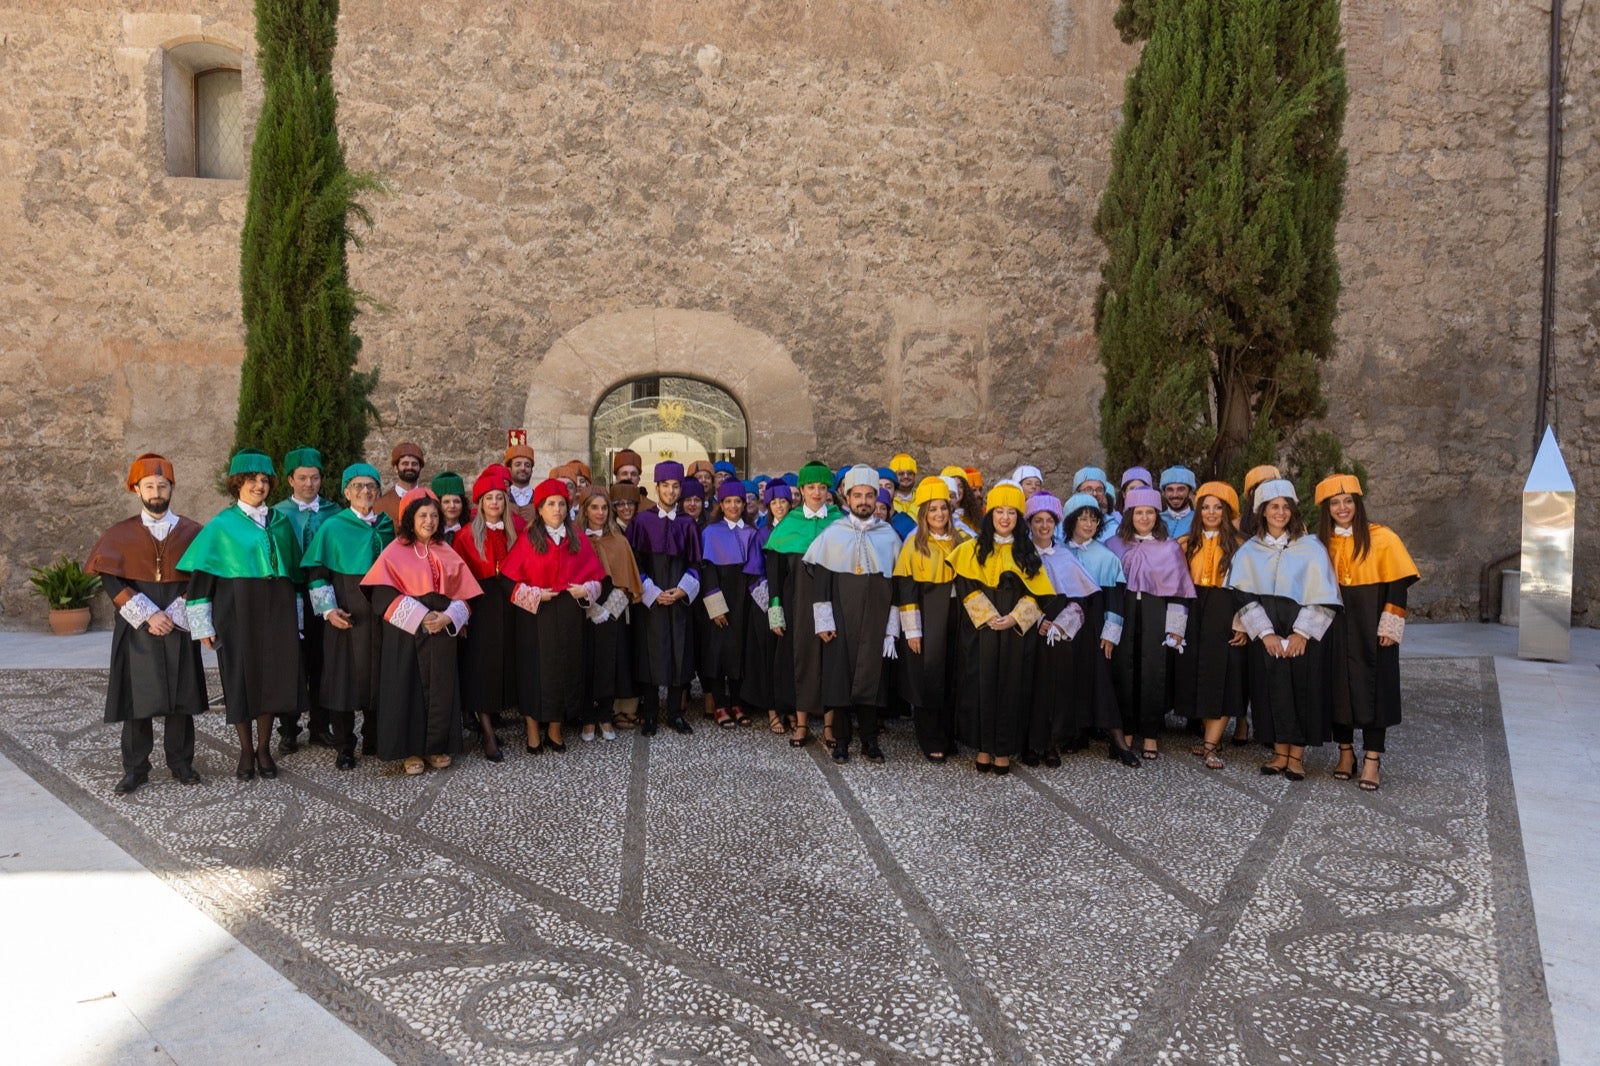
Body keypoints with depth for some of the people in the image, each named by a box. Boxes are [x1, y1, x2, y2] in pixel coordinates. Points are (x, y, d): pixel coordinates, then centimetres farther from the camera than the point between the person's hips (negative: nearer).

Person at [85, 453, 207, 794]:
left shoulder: (191, 532, 4)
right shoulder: (120, 535, 4)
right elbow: (112, 581, -3)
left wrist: (174, 615, -11)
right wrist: (148, 615, -14)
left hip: (179, 629, 0)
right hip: (136, 631, 0)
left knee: (180, 698, 5)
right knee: (138, 699, 2)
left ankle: (180, 762, 17)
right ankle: (135, 769, 12)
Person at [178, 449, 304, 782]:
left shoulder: (281, 523, 10)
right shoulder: (221, 525, 0)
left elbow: (294, 572, 14)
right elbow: (202, 573, -2)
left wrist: (295, 617, 11)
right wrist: (203, 624, -6)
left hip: (276, 611, 3)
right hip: (237, 611, -3)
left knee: (271, 677, 4)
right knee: (241, 678, 2)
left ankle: (264, 748, 17)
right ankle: (246, 750, 16)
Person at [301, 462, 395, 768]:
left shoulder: (388, 526, 8)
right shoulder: (332, 527, -1)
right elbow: (316, 571, -2)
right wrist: (328, 608, -12)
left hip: (381, 611, 3)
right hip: (346, 613, -3)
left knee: (378, 674, 7)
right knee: (344, 673, 0)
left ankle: (373, 738, 21)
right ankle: (344, 747, 9)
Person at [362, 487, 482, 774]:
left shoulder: (446, 553, 10)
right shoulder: (395, 552, -2)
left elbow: (463, 591, 7)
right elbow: (383, 595, -10)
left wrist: (448, 617, -12)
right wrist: (420, 618, -17)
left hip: (442, 631, 3)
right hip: (406, 633, -3)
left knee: (441, 689, 3)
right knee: (408, 688, -1)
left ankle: (436, 747, 15)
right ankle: (410, 750, 10)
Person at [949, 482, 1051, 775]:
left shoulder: (1027, 551, 9)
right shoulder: (973, 549, 5)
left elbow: (1037, 591, 2)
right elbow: (966, 586, -4)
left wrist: (1015, 617, -12)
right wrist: (988, 616, -15)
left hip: (1017, 630, 1)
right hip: (981, 629, -1)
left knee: (1012, 686, 2)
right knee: (982, 685, 0)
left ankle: (1004, 750, 11)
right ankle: (984, 747, 10)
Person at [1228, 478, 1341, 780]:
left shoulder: (1311, 548, 1)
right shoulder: (1248, 551, 5)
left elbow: (1322, 596, -4)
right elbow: (1244, 596, -1)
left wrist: (1301, 633, -12)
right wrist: (1266, 633, -11)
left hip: (1303, 634, -1)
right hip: (1266, 636, 1)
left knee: (1302, 689, -1)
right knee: (1273, 690, 2)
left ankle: (1297, 755, 9)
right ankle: (1280, 753, 12)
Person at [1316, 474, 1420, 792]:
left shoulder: (1382, 538, -5)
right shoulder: (1321, 542, 6)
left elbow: (1397, 584, -7)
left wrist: (1389, 625, -12)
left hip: (1370, 628, -3)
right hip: (1334, 628, 4)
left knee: (1372, 688, -3)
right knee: (1337, 686, 6)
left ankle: (1372, 760, 2)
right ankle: (1345, 752, 19)